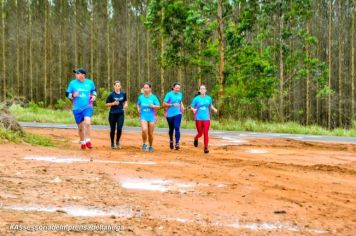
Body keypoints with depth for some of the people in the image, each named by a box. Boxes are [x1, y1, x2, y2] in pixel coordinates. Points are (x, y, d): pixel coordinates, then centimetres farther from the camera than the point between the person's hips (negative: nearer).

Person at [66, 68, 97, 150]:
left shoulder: (90, 82, 3)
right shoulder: (72, 83, 1)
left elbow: (94, 90, 21)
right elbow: (67, 94, 6)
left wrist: (94, 95, 2)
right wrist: (73, 95, -14)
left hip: (87, 107, -1)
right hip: (77, 108, 1)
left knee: (87, 122, -24)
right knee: (80, 127, 7)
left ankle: (88, 140, -10)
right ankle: (82, 142, 28)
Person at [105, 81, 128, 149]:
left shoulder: (123, 94, 3)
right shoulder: (111, 95, -7)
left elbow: (125, 101, 20)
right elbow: (107, 104, -3)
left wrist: (125, 104, -1)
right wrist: (113, 103, -19)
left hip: (121, 114, 2)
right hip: (113, 114, -2)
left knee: (119, 129, -7)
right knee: (113, 129, 6)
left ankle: (117, 142, 17)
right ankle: (112, 143, 22)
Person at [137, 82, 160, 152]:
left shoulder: (153, 97, -2)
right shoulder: (141, 97, 3)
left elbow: (158, 106, 0)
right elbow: (138, 105, 22)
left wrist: (153, 106, -18)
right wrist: (139, 110, 4)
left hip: (151, 117, 0)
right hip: (143, 117, 0)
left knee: (150, 133, 5)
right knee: (144, 130, -24)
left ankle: (150, 146, 27)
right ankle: (144, 144, -3)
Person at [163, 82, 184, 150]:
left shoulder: (180, 94, 7)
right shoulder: (169, 94, -8)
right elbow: (164, 104, -10)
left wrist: (182, 107, 4)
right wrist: (173, 105, -21)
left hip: (177, 114, 2)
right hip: (170, 114, -2)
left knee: (177, 128, -14)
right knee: (171, 129, 12)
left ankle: (177, 143, -16)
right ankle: (171, 141, 38)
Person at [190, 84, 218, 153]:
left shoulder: (209, 98, 6)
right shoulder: (196, 98, -3)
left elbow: (211, 105, 21)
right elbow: (191, 107, 1)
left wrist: (214, 109, 3)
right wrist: (193, 109, -21)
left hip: (206, 118, 1)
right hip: (198, 118, -1)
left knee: (206, 133, -8)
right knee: (200, 133, 7)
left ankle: (206, 148, -2)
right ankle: (196, 138, 43)